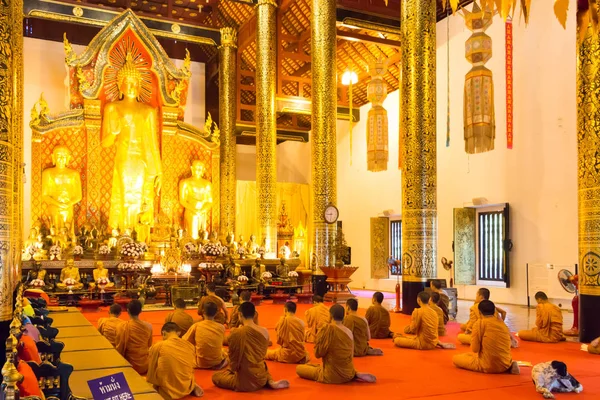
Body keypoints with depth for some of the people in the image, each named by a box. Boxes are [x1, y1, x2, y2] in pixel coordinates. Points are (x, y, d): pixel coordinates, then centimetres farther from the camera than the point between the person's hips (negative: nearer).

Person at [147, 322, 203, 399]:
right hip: (186, 389, 3)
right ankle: (192, 387, 8)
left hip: (167, 392, -3)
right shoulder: (190, 346, -1)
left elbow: (151, 371, -1)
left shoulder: (157, 346, -11)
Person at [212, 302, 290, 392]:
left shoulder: (236, 333, -19)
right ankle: (270, 382, 7)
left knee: (216, 376, 19)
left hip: (246, 381, -5)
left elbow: (233, 357, -7)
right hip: (262, 378, 5)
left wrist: (232, 369, 15)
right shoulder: (265, 332, -5)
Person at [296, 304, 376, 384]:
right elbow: (351, 354, 9)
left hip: (334, 376, -7)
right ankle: (355, 375, 9)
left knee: (299, 368, 4)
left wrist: (318, 337, 0)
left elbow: (318, 353, -13)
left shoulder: (329, 328, -19)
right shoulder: (349, 332, 0)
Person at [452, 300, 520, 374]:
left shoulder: (479, 323, -10)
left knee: (455, 359, 9)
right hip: (505, 364, 6)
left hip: (488, 366, -6)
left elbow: (475, 349, -9)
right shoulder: (502, 323, 8)